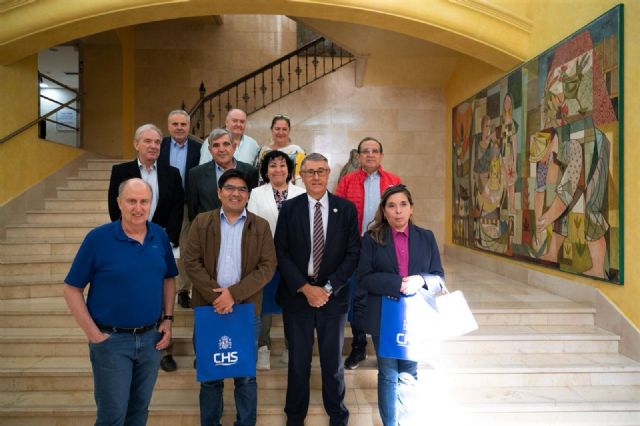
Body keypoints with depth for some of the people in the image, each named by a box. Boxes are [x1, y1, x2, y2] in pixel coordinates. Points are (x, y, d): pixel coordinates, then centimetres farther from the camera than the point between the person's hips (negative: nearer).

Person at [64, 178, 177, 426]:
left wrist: (168, 319, 2)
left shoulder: (160, 236, -1)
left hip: (151, 337, 4)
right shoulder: (98, 238, -12)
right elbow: (72, 289, -7)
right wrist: (94, 334, -10)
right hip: (111, 340, -3)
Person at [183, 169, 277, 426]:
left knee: (246, 376, 10)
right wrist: (215, 295, -14)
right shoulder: (201, 222, 4)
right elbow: (191, 262, -3)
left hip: (247, 309, 0)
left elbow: (267, 267, -5)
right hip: (209, 307, 1)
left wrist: (234, 294, -15)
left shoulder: (261, 227, 2)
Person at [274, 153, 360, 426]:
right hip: (296, 296, 0)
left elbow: (353, 253, -3)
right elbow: (281, 253, -3)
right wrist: (305, 288, -12)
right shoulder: (289, 209, 0)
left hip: (333, 297, 0)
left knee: (333, 362, 14)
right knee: (298, 362, 13)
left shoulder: (347, 209, -1)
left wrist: (328, 288, -11)